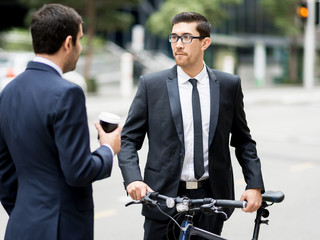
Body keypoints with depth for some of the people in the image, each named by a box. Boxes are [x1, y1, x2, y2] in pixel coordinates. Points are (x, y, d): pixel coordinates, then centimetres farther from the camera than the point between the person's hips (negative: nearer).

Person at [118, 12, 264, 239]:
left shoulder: (229, 85, 5)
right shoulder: (151, 84, 0)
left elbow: (243, 140, 12)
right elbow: (128, 139, 0)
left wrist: (255, 185, 1)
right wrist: (133, 179, -17)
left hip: (212, 197, 1)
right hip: (163, 196, -1)